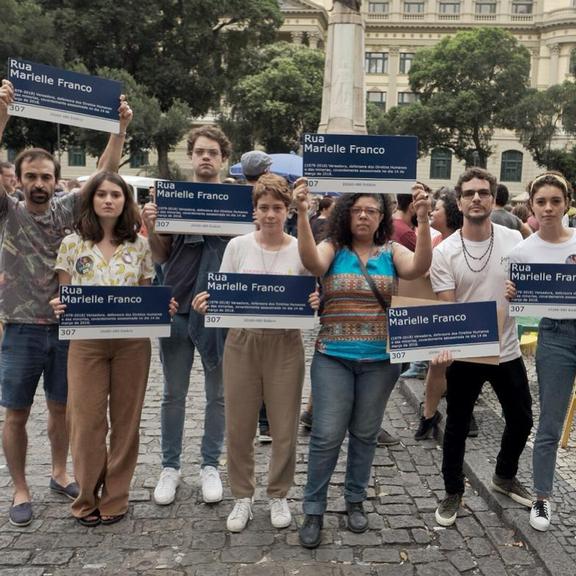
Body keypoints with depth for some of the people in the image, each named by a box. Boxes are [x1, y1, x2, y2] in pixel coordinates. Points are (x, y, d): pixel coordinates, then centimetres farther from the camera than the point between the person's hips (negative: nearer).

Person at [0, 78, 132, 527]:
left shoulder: (69, 210, 1)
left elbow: (105, 173, -5)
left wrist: (120, 127, -16)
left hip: (65, 326, 2)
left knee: (61, 406, 15)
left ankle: (60, 473, 34)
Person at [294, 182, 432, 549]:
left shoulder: (392, 251, 2)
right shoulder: (333, 248, -1)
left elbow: (419, 268, -17)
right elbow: (312, 263, -23)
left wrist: (423, 220, -30)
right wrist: (302, 214, -35)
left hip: (380, 360, 2)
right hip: (333, 358, -1)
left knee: (365, 434, 14)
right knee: (327, 435, -1)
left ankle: (356, 501, 33)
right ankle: (314, 511, 15)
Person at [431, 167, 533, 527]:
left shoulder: (515, 240, -3)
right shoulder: (445, 252, -10)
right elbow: (446, 308, -11)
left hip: (507, 351, 3)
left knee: (521, 420, 18)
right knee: (457, 426, 10)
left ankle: (505, 476, 44)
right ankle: (453, 493, 30)